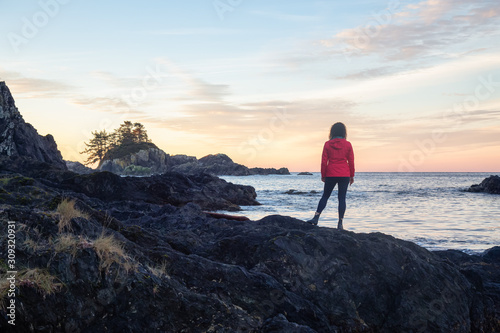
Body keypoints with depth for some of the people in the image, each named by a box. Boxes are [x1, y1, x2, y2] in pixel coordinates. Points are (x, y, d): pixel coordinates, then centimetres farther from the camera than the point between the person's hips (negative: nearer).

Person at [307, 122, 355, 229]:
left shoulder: (327, 144, -2)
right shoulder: (347, 144, -1)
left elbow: (324, 161, -1)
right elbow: (351, 161, 2)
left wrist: (323, 175, 8)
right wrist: (351, 176, 11)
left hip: (331, 175, 0)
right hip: (344, 175, 0)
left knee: (325, 196, 11)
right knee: (342, 198, 4)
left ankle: (316, 217, -1)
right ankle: (340, 223, 3)